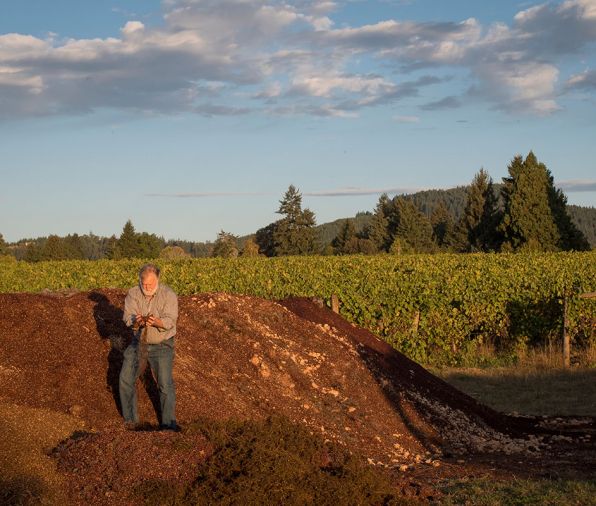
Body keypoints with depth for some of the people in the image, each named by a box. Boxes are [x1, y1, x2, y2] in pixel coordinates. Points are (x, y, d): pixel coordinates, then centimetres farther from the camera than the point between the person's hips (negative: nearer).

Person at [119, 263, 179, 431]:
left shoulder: (168, 294, -13)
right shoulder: (133, 294, -4)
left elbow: (170, 320, -22)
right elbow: (127, 317, -13)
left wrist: (157, 322, -44)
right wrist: (136, 321, -37)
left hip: (162, 345, -3)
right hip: (138, 342, 3)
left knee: (165, 383, -12)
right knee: (126, 378, -4)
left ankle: (168, 423, -2)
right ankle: (130, 419, 9)